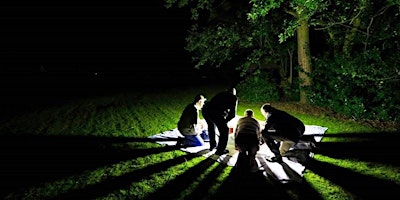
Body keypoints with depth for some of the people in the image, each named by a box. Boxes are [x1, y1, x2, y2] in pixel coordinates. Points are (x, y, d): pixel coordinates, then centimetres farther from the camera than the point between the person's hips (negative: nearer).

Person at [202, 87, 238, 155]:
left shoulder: (221, 94, 33)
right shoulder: (234, 97, 18)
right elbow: (233, 114, 13)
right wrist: (225, 120, 29)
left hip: (205, 109, 6)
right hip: (216, 113, -6)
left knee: (211, 127, 33)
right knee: (224, 131, 16)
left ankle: (212, 145, 47)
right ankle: (220, 150, 23)